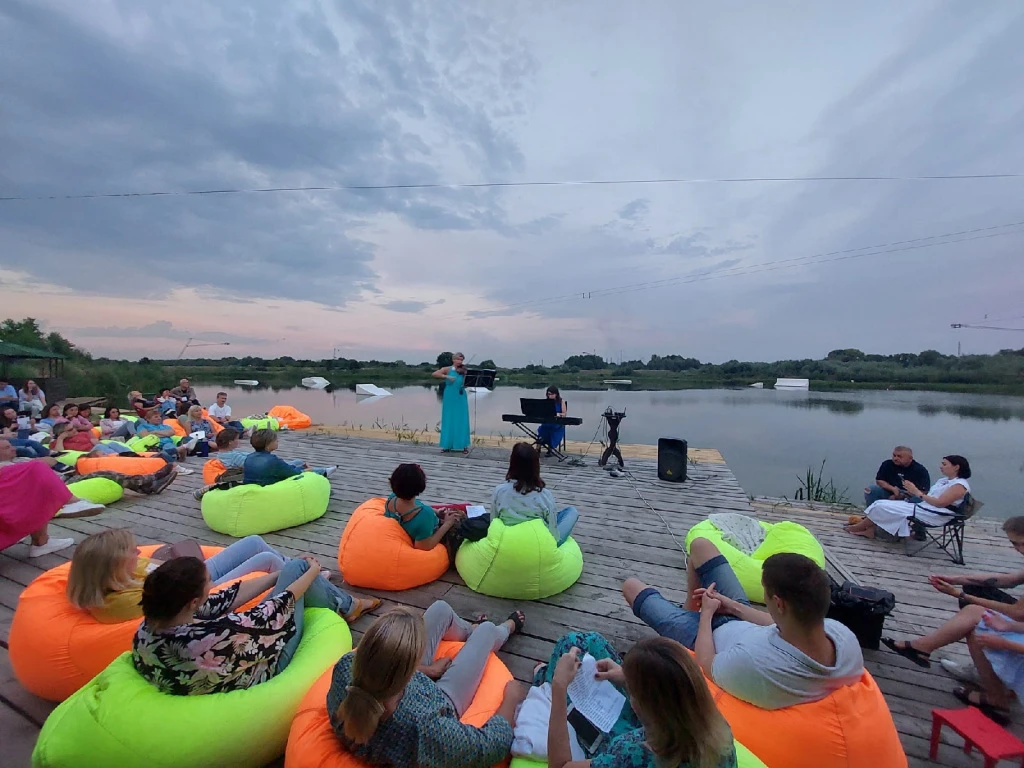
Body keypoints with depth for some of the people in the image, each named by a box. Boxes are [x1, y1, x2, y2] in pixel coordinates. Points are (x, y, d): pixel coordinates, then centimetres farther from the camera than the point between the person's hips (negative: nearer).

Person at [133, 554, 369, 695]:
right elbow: (277, 608, -26)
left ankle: (322, 593, 40)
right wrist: (312, 572, -7)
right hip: (265, 668, -7)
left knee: (291, 569, 11)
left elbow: (230, 597, -7)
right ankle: (344, 605, 26)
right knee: (297, 568, 0)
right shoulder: (214, 637, -43)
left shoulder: (148, 628, -19)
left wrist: (282, 574, 4)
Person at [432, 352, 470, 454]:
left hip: (461, 398, 0)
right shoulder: (447, 369, 1)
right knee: (448, 420, 6)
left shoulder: (463, 370, 3)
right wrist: (447, 377, -20)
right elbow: (434, 374, -10)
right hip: (449, 398, 0)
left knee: (462, 421, 1)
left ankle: (464, 445, 8)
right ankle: (447, 445, 15)